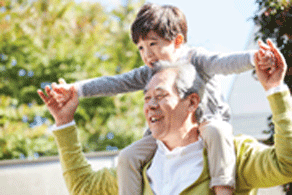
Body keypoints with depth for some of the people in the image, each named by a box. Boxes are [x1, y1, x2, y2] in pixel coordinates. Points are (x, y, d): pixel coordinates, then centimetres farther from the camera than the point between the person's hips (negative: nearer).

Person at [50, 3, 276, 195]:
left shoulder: (194, 59, -8)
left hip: (206, 123, -5)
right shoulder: (149, 73, 7)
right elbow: (115, 83, 8)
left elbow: (223, 62, -24)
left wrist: (253, 58, -44)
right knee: (128, 157, -12)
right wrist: (75, 90, 2)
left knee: (217, 132, -38)